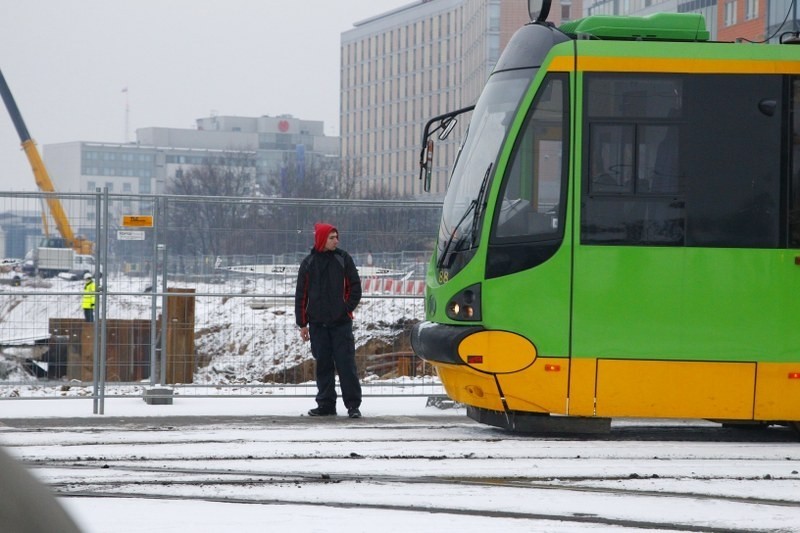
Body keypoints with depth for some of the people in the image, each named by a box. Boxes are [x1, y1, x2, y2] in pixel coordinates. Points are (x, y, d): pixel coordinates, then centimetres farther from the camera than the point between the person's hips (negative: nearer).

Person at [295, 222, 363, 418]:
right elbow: (301, 295, 9)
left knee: (346, 363, -5)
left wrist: (347, 309, -4)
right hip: (318, 324, 2)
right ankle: (326, 404, 12)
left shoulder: (343, 259, 2)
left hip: (341, 323, -2)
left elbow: (355, 287, 5)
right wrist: (302, 323, 5)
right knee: (323, 365, 6)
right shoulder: (309, 263, 7)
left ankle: (353, 404, -2)